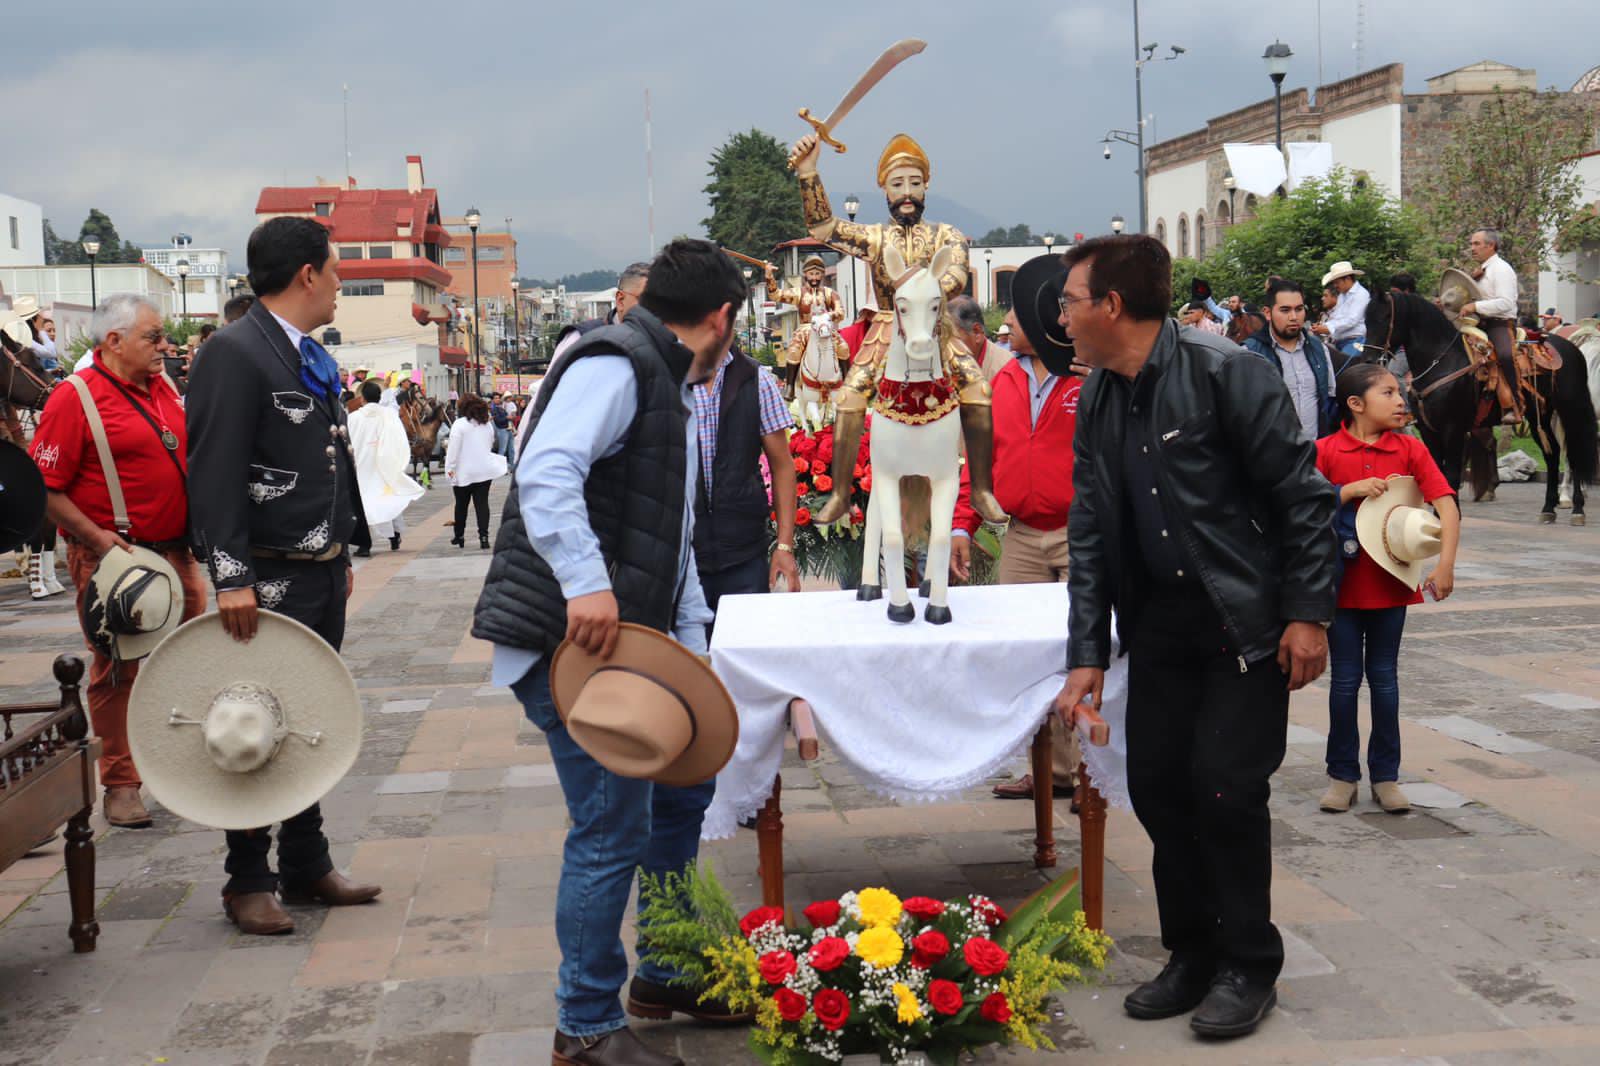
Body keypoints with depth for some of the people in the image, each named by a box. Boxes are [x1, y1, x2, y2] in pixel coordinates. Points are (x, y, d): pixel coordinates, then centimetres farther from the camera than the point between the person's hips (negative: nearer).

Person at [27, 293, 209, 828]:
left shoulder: (163, 390, 10)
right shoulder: (74, 399, -11)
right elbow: (45, 488, -13)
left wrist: (194, 531, 15)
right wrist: (94, 537, -21)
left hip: (176, 552, 7)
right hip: (114, 558, -7)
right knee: (117, 672, 1)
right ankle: (120, 785, 11)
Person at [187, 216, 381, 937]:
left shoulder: (313, 359, 15)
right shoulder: (234, 352, -13)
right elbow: (215, 473, -19)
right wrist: (232, 579, -23)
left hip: (323, 574, 9)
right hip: (268, 579, -9)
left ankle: (307, 865, 26)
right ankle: (247, 883, 12)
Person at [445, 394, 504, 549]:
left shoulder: (459, 424, -9)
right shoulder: (488, 425, 8)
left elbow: (453, 447, -13)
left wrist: (450, 467, -10)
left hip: (464, 472, -3)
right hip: (485, 470, 3)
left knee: (461, 504, 11)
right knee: (482, 503, 0)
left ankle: (459, 536, 22)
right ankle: (483, 536, -10)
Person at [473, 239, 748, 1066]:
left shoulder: (673, 393, 21)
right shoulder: (614, 366, -11)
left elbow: (675, 541, 25)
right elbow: (546, 472, -28)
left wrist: (691, 650, 21)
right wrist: (587, 585, -35)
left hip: (625, 643, 11)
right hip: (566, 641, -11)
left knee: (684, 787, 19)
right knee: (613, 829, -6)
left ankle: (665, 977, 35)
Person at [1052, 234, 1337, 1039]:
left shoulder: (1227, 373, -16)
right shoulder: (1096, 403, 4)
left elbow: (1302, 495, -13)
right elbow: (1089, 533, 6)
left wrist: (1307, 613, -15)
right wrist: (1087, 654, 1)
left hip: (1247, 619, -6)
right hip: (1160, 619, 6)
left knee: (1226, 787, -6)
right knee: (1155, 782, 6)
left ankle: (1249, 965, 13)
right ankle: (1192, 953, 23)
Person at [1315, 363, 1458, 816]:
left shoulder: (1410, 449, -3)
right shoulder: (1325, 450, -6)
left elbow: (1446, 505, -11)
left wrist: (1445, 562, -22)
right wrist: (1352, 490, -20)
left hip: (1392, 581, 1)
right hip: (1342, 582, -1)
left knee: (1384, 677, 9)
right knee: (1345, 678, 7)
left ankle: (1386, 775, 19)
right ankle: (1342, 774, 18)